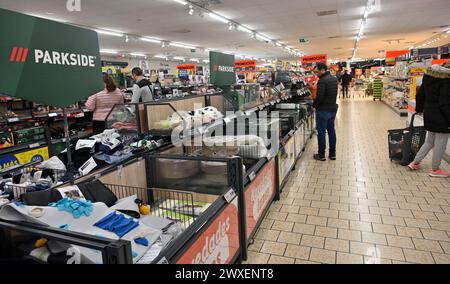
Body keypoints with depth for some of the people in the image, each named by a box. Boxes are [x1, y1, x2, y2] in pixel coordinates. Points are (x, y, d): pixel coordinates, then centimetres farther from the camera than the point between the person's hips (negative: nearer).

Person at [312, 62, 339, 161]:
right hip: (333, 108, 8)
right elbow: (334, 94, 15)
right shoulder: (334, 79, 10)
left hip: (323, 110, -8)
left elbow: (319, 97, -23)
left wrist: (314, 105, -6)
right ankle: (332, 154, 21)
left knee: (321, 132, 1)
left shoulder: (322, 81, -19)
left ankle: (321, 155, 9)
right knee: (331, 131, 14)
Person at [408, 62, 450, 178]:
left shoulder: (429, 76, 5)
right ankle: (435, 169, 18)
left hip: (429, 115, 8)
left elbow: (420, 95, 14)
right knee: (440, 144, 6)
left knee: (429, 142, 21)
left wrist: (419, 109, 27)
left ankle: (415, 163, 24)